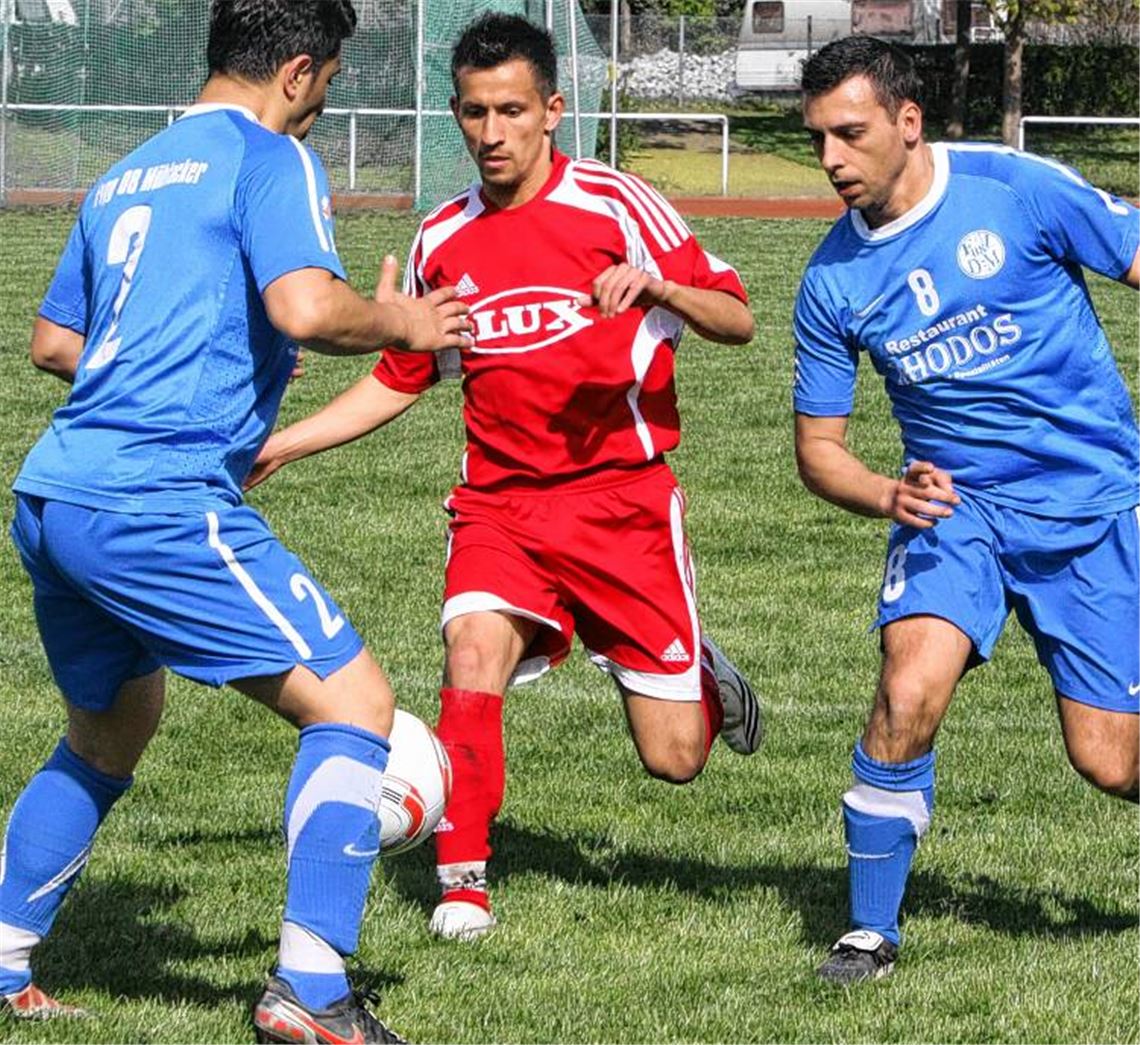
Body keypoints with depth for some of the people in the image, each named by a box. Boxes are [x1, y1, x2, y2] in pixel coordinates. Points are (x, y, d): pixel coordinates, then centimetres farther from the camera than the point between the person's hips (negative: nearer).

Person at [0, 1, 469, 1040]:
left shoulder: (125, 178, 22)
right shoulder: (270, 159, -2)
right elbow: (306, 308, -19)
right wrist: (397, 321, -1)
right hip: (159, 505, -9)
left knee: (109, 731, 29)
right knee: (352, 702, -4)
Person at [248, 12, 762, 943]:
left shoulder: (613, 205, -7)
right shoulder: (442, 241, 7)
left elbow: (735, 320, -11)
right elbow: (398, 379, 20)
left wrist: (656, 285, -31)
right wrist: (281, 445, 11)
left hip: (621, 498, -3)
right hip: (499, 502, 3)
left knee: (674, 760, -2)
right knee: (475, 646, -27)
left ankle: (701, 679, 34)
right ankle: (463, 879, -15)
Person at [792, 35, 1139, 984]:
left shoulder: (1017, 191, -11)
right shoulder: (832, 282, -2)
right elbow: (819, 447, 5)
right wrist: (888, 495, -16)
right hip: (953, 505, 2)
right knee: (907, 699, -24)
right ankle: (872, 931, -8)